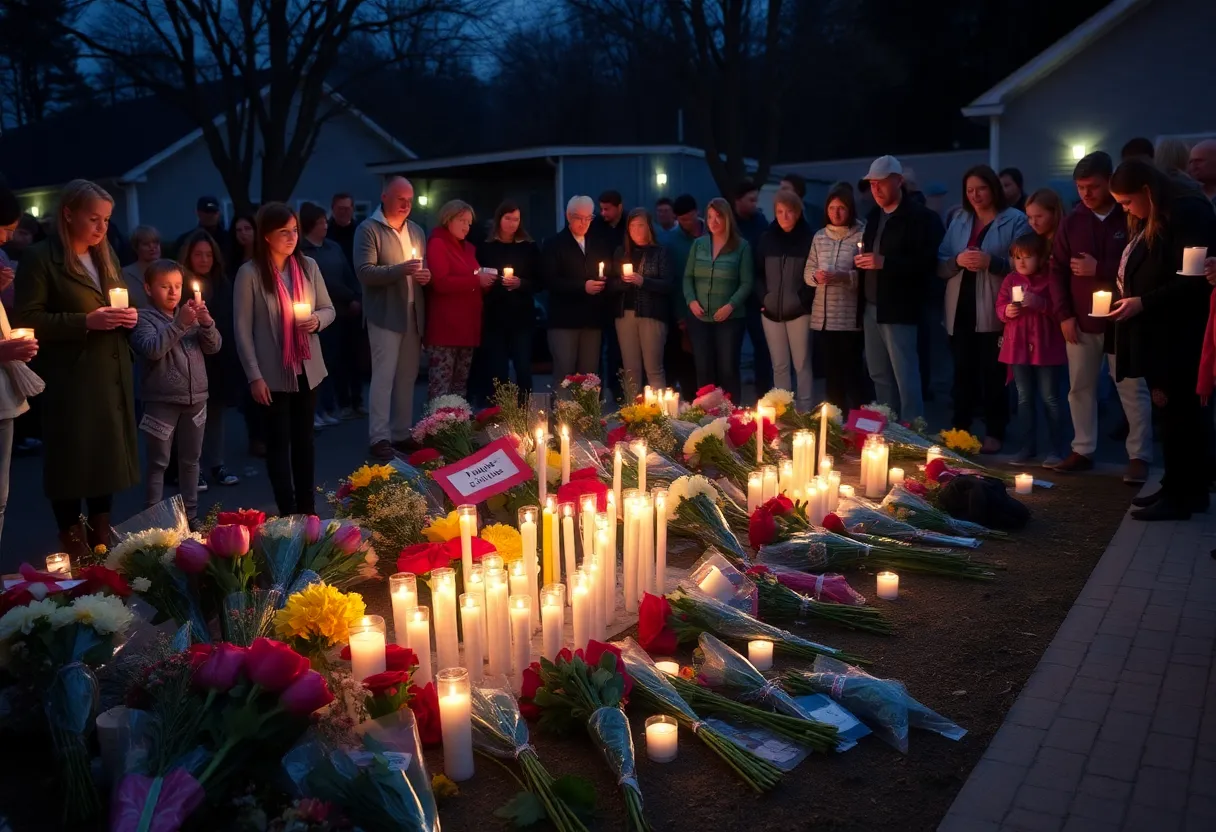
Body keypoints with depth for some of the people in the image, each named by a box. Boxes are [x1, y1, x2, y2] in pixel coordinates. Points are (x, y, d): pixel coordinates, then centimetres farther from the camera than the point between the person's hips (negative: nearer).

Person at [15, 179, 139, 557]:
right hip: (70, 382, -6)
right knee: (70, 461, 0)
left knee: (108, 456, 11)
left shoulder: (106, 255, 16)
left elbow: (122, 304, 24)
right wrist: (86, 321, -22)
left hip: (112, 379, 6)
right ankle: (73, 545, 12)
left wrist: (128, 316, 1)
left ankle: (102, 540, 23)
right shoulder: (40, 258, -6)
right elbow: (28, 320, -13)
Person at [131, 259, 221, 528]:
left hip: (195, 398, 5)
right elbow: (152, 349, -22)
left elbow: (214, 347, 4)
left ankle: (190, 515, 25)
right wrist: (179, 323, -27)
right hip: (162, 401, -5)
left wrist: (206, 322, -14)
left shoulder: (190, 313, 10)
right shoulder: (144, 317, -5)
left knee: (190, 460, 14)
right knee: (158, 463, 2)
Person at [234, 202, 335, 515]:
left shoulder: (308, 266, 1)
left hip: (307, 369, 4)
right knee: (279, 442, 5)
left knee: (304, 439, 13)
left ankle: (307, 508, 23)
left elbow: (329, 309, 9)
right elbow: (243, 329, -9)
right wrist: (254, 376, -12)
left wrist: (317, 320, -14)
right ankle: (288, 513, 12)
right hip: (273, 373, -4)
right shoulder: (250, 274, -10)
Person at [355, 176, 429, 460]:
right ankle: (380, 437, -5)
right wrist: (400, 270, -25)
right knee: (383, 376, -8)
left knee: (407, 377, 9)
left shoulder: (417, 231, 16)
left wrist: (425, 275, -1)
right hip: (385, 315, -6)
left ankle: (402, 433, 17)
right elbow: (364, 272, -14)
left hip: (413, 314, 6)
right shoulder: (368, 229, -4)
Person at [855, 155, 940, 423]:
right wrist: (861, 261, 2)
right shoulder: (873, 217, 17)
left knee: (905, 377, -6)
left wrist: (884, 262, -23)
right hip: (871, 308, 8)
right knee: (879, 376, 12)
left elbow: (927, 262, -15)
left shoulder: (920, 217, -7)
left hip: (897, 310, -8)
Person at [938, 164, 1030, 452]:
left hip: (993, 313, -4)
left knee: (992, 374, -2)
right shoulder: (959, 221, 15)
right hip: (960, 311, 4)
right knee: (962, 372, 7)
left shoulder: (1015, 220, 0)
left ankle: (994, 433, 6)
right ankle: (959, 430, 15)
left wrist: (991, 262, -20)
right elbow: (939, 266, 11)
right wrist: (957, 260, -9)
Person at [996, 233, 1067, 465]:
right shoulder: (1010, 280, 6)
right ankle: (1028, 446, 22)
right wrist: (1006, 311, -13)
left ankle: (1056, 449, 6)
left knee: (1050, 398, 0)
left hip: (1044, 346, -4)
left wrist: (1039, 303, -25)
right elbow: (999, 307, 8)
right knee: (1024, 398, 12)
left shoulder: (1049, 280, -7)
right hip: (1018, 346, 4)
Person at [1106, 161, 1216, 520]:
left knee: (1177, 410, -6)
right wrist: (1127, 292, 6)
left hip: (1177, 336, -9)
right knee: (1175, 410, 10)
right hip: (1155, 333, 9)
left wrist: (1142, 302, -18)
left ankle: (1181, 494, 0)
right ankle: (1184, 488, 16)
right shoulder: (1147, 222, 17)